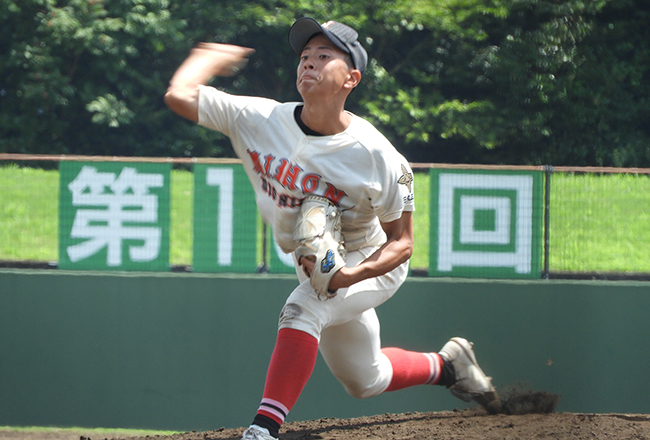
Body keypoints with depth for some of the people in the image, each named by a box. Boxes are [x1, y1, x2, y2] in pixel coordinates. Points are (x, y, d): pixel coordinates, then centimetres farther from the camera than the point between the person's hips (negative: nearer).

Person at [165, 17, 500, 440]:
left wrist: (349, 276, -38)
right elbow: (178, 95, -23)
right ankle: (446, 365, 46)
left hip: (371, 263, -6)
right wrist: (210, 56, -7)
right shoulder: (260, 120, -21)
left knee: (302, 309, -35)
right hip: (315, 262, 6)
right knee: (364, 380, 18)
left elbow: (402, 242, -22)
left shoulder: (376, 157, -30)